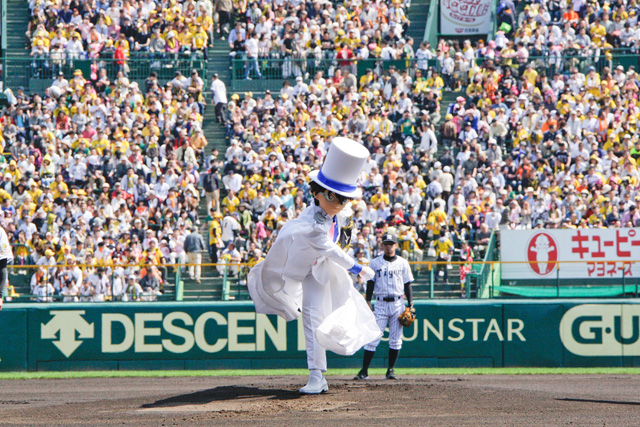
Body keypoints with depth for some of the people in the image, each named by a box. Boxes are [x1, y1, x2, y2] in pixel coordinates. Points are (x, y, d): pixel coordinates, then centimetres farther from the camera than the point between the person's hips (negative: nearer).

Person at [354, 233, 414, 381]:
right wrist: (368, 301, -3)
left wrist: (410, 304, 3)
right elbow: (370, 284, 8)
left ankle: (390, 370, 10)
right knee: (373, 337, -8)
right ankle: (364, 371, -8)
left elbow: (407, 284, 9)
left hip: (397, 304, 1)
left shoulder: (403, 263, 8)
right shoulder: (375, 263, 8)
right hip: (381, 303, -1)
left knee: (395, 339, 0)